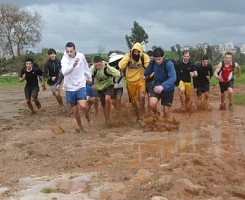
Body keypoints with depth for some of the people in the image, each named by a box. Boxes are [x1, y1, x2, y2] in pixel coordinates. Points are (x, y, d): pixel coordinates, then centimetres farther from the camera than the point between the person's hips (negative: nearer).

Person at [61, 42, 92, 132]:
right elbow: (64, 71, -33)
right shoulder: (64, 59, -14)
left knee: (83, 105, -20)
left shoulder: (81, 56, -6)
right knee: (75, 110, 9)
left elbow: (86, 67, 14)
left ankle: (87, 116, 13)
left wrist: (89, 77, 27)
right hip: (70, 87, 0)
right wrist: (73, 65, -50)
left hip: (81, 85, 0)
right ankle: (80, 127, 30)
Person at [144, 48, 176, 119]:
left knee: (166, 111, 2)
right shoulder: (152, 62, -12)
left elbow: (173, 78, -39)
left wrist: (163, 86, -51)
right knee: (152, 104, -22)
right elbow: (147, 71, 11)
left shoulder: (169, 64, -26)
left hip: (168, 88, -3)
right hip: (156, 86, 3)